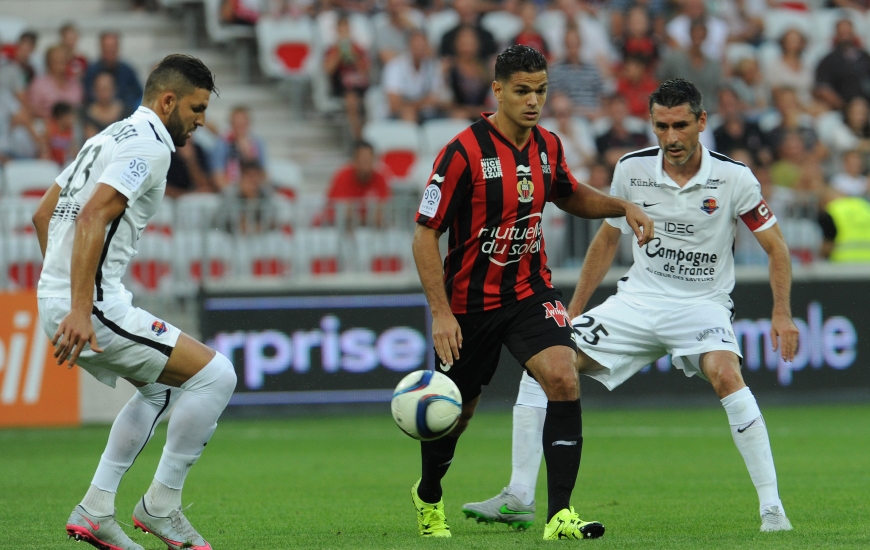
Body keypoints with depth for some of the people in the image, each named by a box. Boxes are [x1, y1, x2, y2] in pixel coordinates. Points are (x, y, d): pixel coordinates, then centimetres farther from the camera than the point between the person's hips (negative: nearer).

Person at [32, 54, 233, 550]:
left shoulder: (111, 137, 20)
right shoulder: (149, 144, -11)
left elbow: (44, 213, 26)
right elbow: (92, 217, -24)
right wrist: (79, 310, -28)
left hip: (60, 300, 10)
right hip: (93, 305, -10)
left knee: (161, 387, 26)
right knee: (215, 374, -7)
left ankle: (96, 509, 18)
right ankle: (161, 505, 0)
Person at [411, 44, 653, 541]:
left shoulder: (548, 147, 0)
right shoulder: (464, 152, -18)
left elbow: (572, 196, 22)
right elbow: (425, 235, -15)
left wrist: (624, 206, 3)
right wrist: (441, 313, -21)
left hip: (531, 290, 3)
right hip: (469, 303, -3)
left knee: (563, 378, -22)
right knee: (457, 410, 12)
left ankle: (560, 514, -23)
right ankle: (429, 497, 44)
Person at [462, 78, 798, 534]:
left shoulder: (733, 178, -12)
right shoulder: (632, 170, -4)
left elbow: (775, 246, -3)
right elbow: (607, 239, 12)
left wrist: (782, 314, -15)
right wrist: (575, 310, 12)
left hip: (701, 304, -4)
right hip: (638, 299, 4)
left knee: (725, 375, -35)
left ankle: (771, 508, -28)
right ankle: (519, 497, 0)